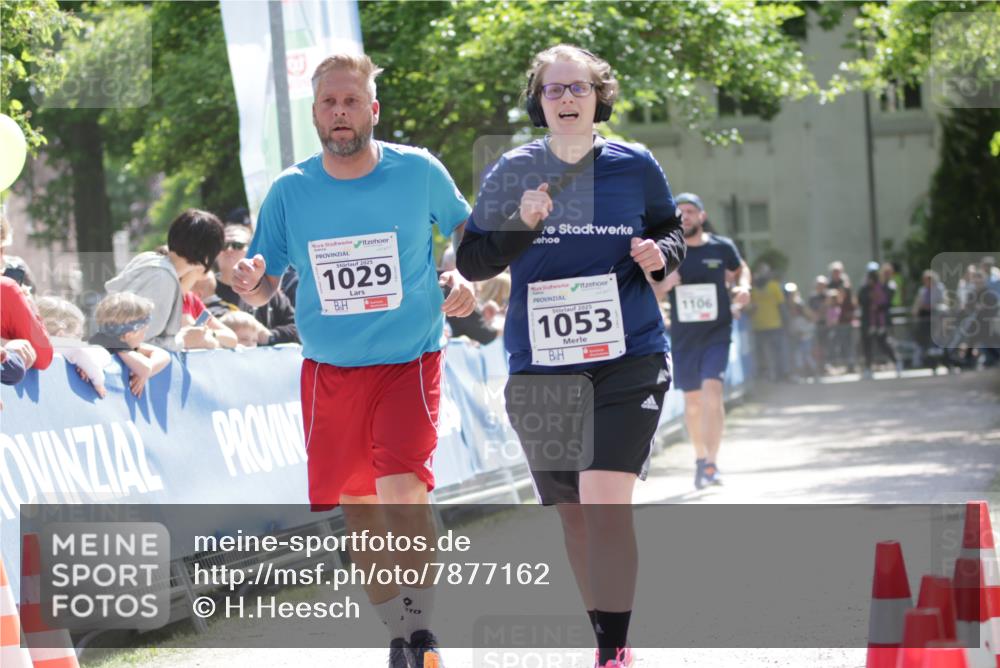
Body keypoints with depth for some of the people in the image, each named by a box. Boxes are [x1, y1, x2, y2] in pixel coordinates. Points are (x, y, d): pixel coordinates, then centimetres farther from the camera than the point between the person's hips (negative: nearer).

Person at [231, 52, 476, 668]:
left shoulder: (419, 172, -7)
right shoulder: (289, 191, -3)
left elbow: (466, 229, 12)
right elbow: (264, 287, 4)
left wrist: (466, 280, -6)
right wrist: (251, 282, -19)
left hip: (410, 362, -3)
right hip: (329, 370, 3)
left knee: (402, 489, -22)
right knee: (357, 508, 8)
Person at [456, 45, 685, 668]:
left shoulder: (634, 165, 1)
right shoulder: (513, 172, 2)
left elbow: (671, 231, 16)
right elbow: (471, 263, 1)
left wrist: (661, 255, -7)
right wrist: (520, 224, -16)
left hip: (629, 359, -2)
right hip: (540, 367, 2)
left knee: (605, 500, -18)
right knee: (573, 512, 10)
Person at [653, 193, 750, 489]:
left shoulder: (722, 248, -1)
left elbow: (740, 269, 20)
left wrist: (743, 287, -2)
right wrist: (663, 285, -19)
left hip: (717, 333, -2)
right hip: (683, 337, 2)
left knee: (712, 390, -20)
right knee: (692, 400, 10)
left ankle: (712, 462, -20)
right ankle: (700, 457, 30)